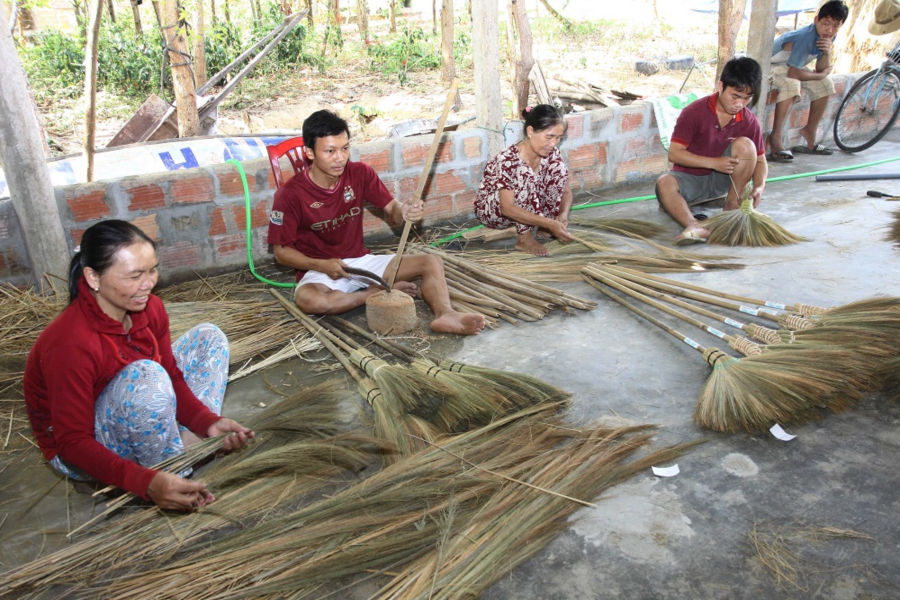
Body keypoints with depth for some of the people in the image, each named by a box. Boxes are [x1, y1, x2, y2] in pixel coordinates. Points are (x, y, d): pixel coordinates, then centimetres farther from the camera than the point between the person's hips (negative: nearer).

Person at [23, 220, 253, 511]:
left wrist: (208, 421, -21)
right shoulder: (71, 344, -33)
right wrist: (147, 482, -42)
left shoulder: (149, 308, -12)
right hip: (80, 454, -7)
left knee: (208, 336, 0)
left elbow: (172, 378, -3)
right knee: (146, 375, -37)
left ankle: (193, 444, -13)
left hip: (135, 419, 8)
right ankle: (176, 479, -15)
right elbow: (73, 443, -29)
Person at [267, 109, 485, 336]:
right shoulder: (290, 194, -14)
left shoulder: (360, 173, -4)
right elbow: (281, 251, -9)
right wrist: (321, 265, -25)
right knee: (307, 299, -39)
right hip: (320, 271, -4)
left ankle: (445, 315, -37)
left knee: (432, 262, -11)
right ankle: (379, 293, -18)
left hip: (361, 261, 4)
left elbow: (391, 211, -4)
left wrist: (404, 212, -29)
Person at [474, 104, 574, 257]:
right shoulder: (508, 159, -32)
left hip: (528, 206, 6)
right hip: (491, 210, -6)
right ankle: (524, 238, -24)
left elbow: (566, 191, -5)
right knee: (526, 174, -34)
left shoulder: (552, 154, -13)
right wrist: (548, 223, -44)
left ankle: (540, 227, -5)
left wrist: (563, 213, -27)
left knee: (559, 167, -14)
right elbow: (507, 208, -38)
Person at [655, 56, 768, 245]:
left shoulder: (750, 122, -6)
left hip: (722, 180, 3)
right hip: (690, 178, -2)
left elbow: (760, 161, 2)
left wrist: (759, 186, -20)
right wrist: (713, 162, -27)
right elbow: (674, 153, -19)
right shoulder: (694, 112, -16)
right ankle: (694, 226, -53)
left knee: (745, 144, -23)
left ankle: (732, 206, -14)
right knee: (664, 183, -34)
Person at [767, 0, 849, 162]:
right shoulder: (806, 37, -31)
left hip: (791, 66, 9)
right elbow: (793, 73, -35)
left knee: (825, 83, 2)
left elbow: (822, 69, -3)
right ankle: (776, 136, -32)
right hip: (771, 64, -9)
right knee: (792, 84, -36)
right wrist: (819, 75, -17)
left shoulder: (828, 37, -5)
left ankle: (809, 132, 12)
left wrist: (827, 53, -25)